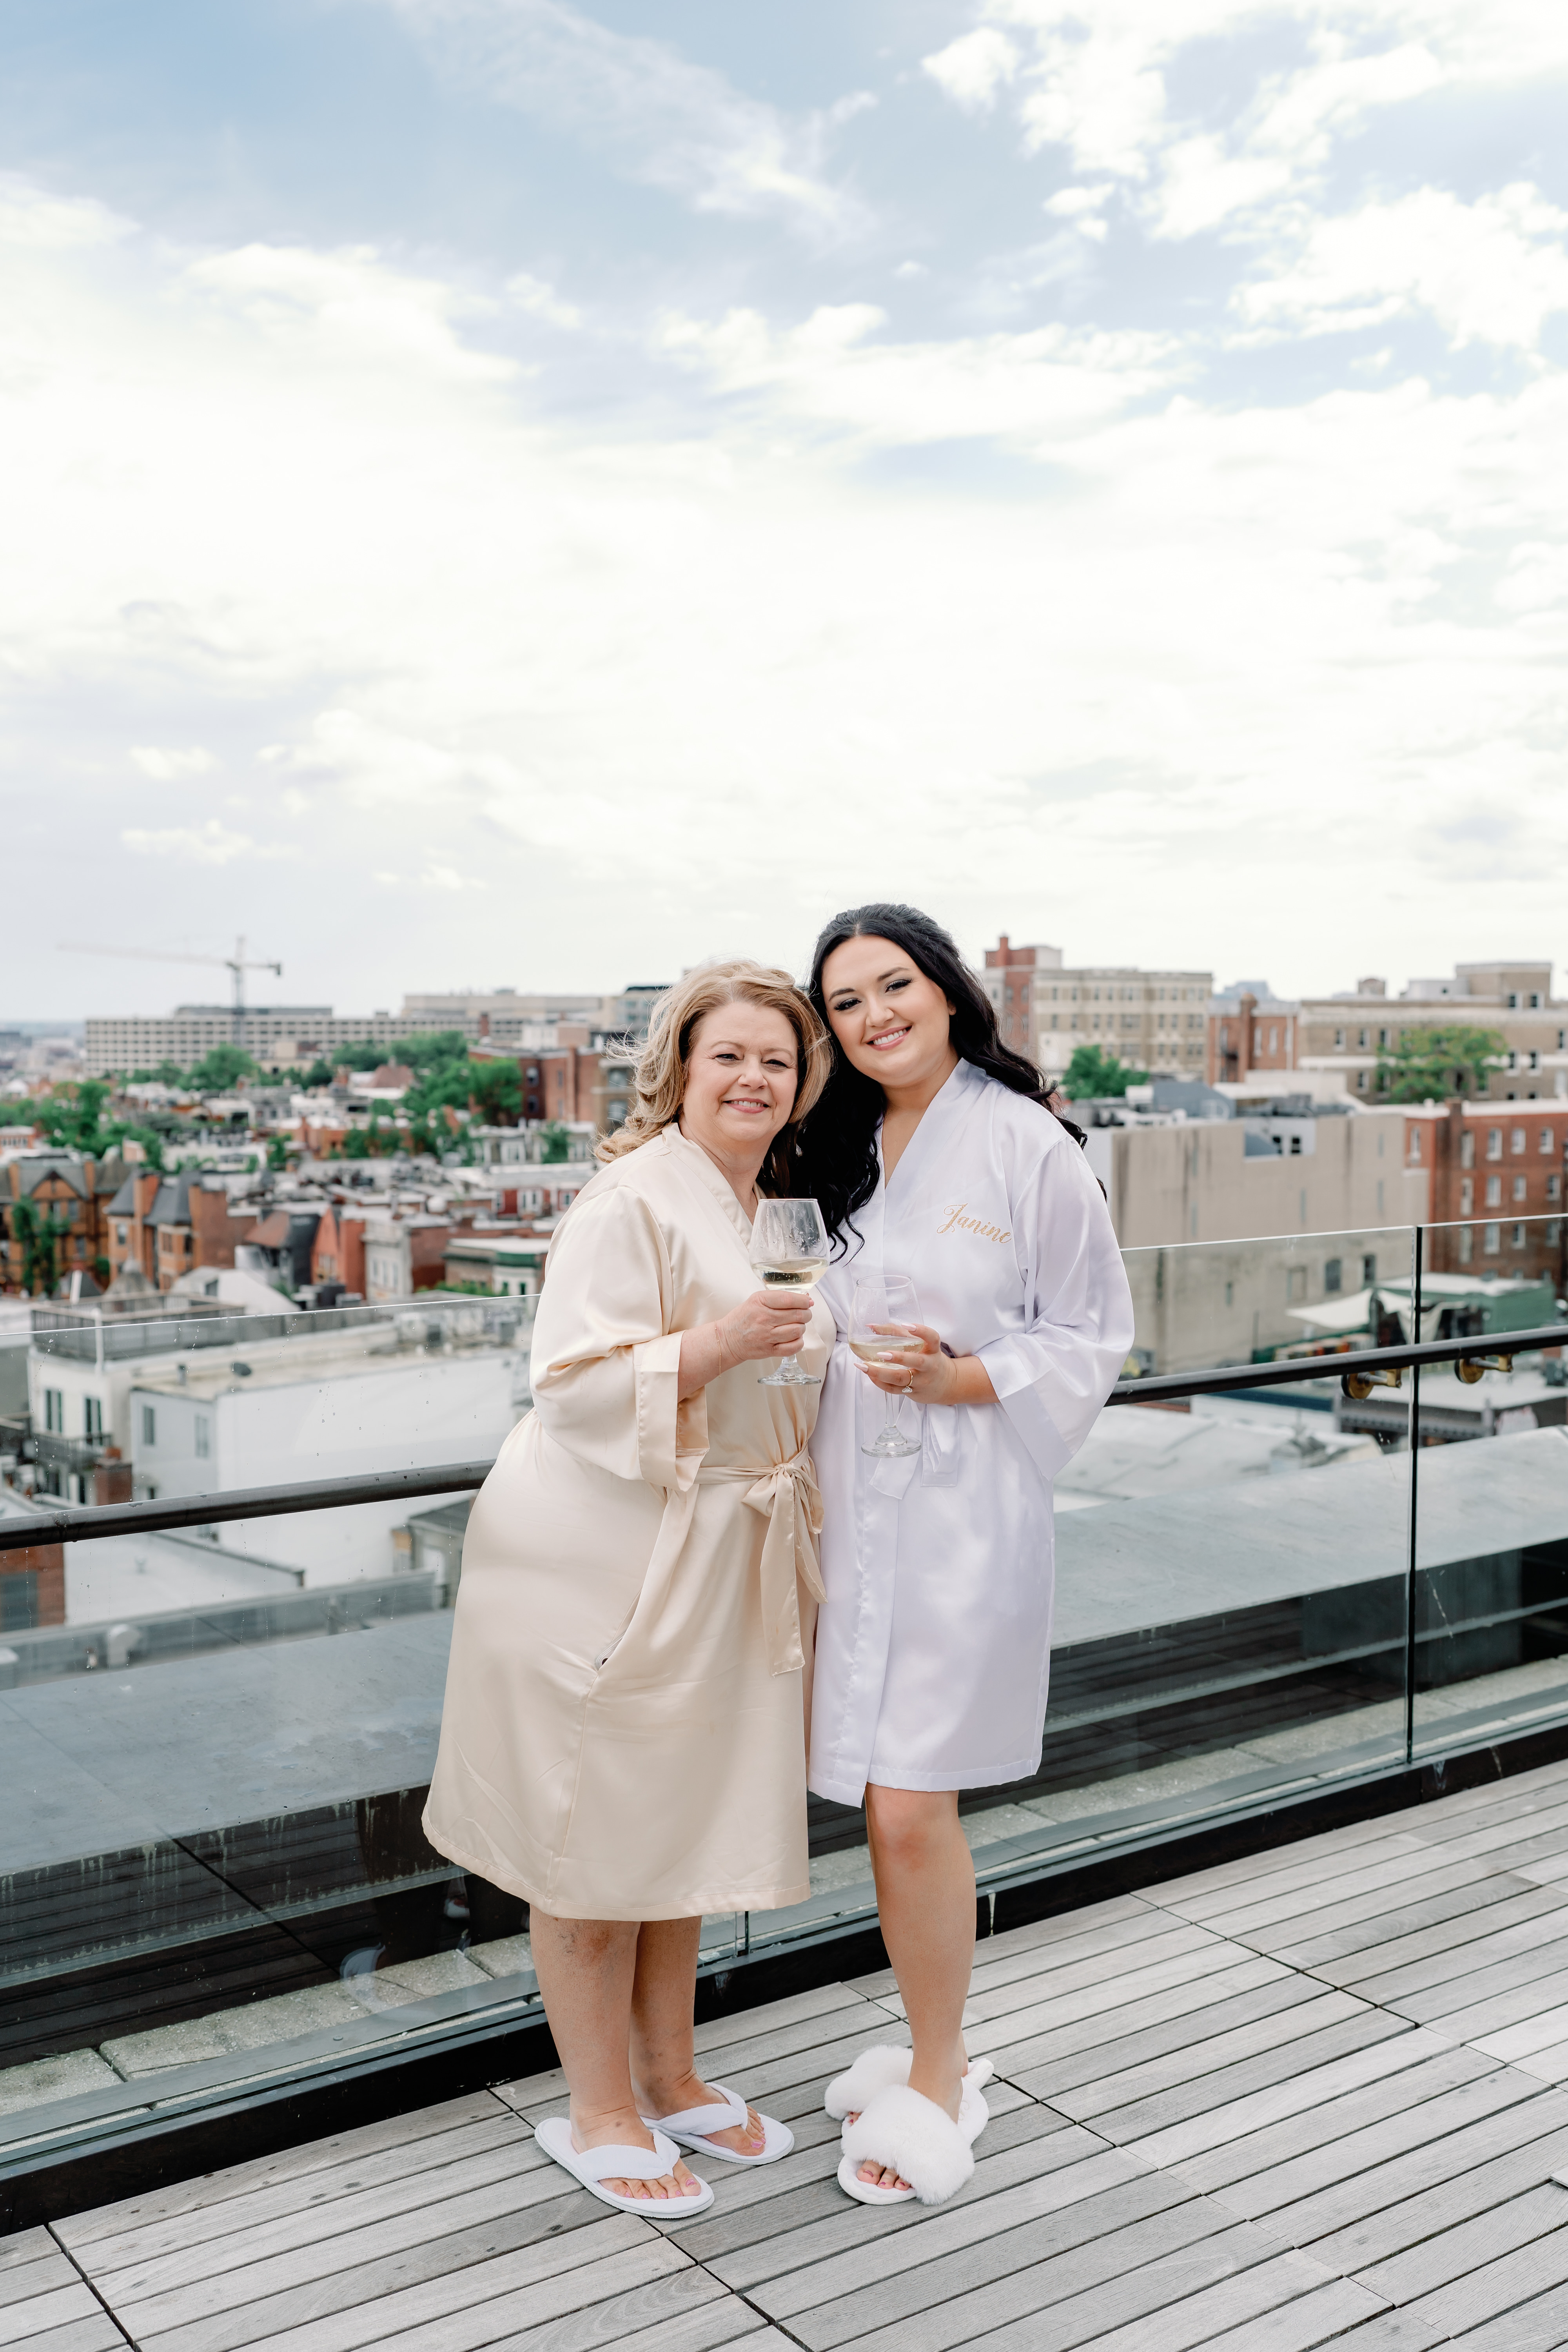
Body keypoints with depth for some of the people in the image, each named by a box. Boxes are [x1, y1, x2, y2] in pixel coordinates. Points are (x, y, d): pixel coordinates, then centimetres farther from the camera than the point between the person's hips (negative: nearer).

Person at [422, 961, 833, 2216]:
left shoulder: (774, 1209, 12)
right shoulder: (632, 1202, -16)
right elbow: (576, 1387, -22)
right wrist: (716, 1343, -31)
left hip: (716, 1566, 8)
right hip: (607, 1562, -8)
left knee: (683, 1825, 18)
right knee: (598, 1841, 5)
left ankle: (670, 2077, 35)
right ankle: (598, 2112, 22)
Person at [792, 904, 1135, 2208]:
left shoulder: (1027, 1144, -8)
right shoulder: (845, 1153, 11)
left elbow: (1093, 1337, -5)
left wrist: (959, 1381, -18)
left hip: (967, 1507, -6)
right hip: (857, 1503, 6)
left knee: (911, 1807, -5)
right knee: (890, 1806, 12)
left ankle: (935, 2089, 15)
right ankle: (935, 2051, 31)